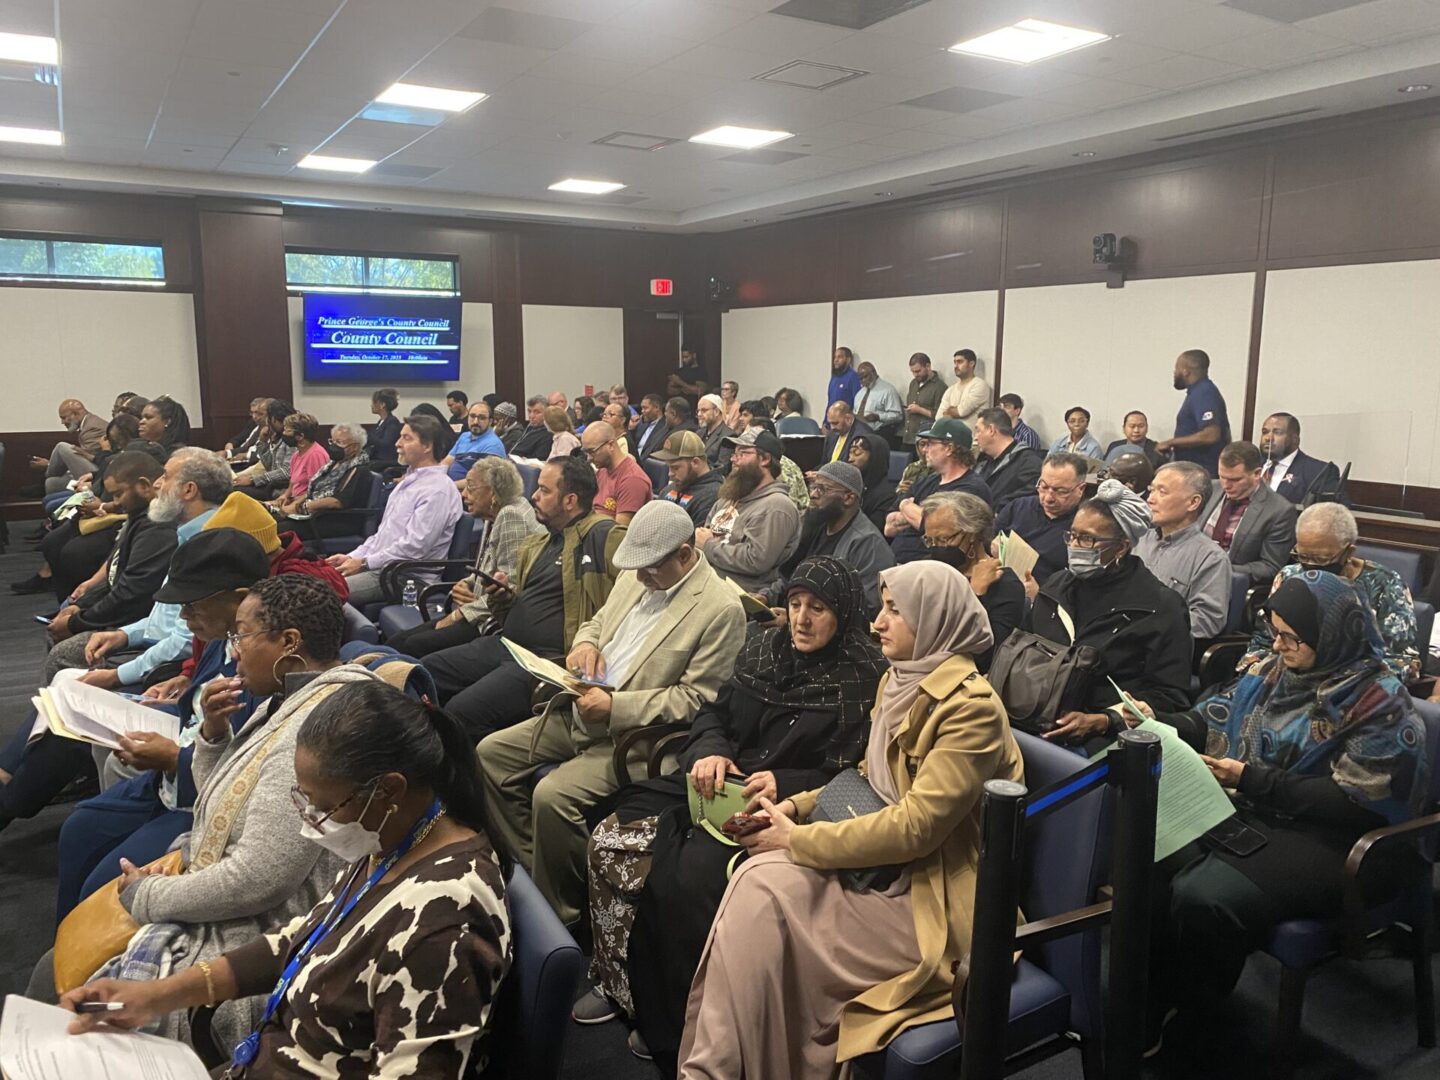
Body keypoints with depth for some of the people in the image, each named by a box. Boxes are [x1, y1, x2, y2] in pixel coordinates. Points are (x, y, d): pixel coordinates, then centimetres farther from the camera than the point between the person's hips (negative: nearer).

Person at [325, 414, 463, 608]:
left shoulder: (438, 489, -15)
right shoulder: (408, 481, 19)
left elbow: (413, 547, -21)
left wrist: (364, 563, -15)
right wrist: (353, 557, 10)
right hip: (378, 566, 10)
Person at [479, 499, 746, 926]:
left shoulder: (721, 610, -17)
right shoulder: (634, 576, 5)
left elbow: (695, 699, -17)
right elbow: (596, 622, 21)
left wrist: (615, 708, -22)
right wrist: (585, 643, -4)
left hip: (633, 735, -9)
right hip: (579, 713, 9)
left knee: (552, 795, -26)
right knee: (490, 753, 4)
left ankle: (558, 912, -3)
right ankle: (530, 867, 16)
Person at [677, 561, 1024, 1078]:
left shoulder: (970, 706, -18)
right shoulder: (898, 681, 8)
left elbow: (916, 826, -23)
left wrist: (799, 840, -17)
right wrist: (796, 806, 1)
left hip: (934, 902, -7)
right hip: (884, 866, 7)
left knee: (764, 899, -20)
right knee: (758, 878, -17)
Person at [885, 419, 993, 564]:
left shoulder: (973, 488, -4)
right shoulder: (924, 483, 21)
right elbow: (889, 528, 17)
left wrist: (906, 507, 5)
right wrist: (915, 514, -3)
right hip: (892, 561, 8)